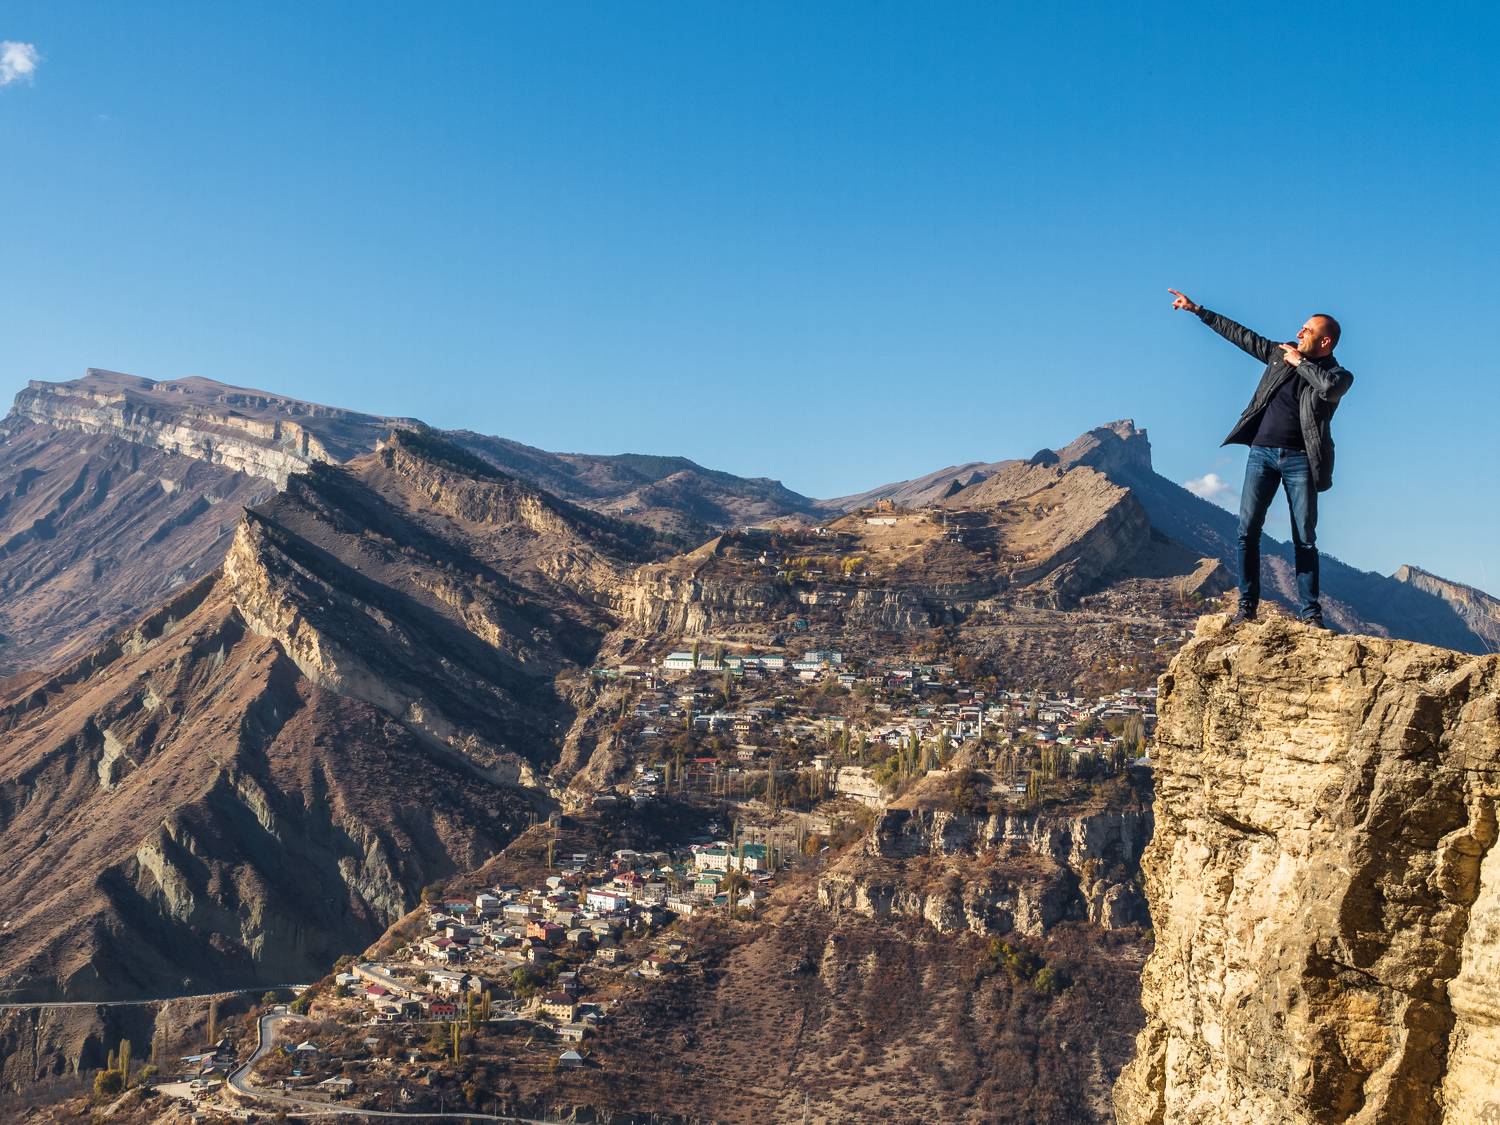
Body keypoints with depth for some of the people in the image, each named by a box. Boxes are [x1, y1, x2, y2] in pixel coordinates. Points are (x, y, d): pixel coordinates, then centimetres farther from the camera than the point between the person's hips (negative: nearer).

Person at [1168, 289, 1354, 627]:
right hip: (1262, 451, 4)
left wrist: (1299, 362, -11)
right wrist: (1197, 310, 20)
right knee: (1248, 530, -4)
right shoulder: (1282, 353, 14)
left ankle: (1311, 612, 1)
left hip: (1299, 459, -4)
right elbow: (1241, 335, 19)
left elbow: (1331, 387, -25)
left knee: (1304, 539, -3)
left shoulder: (1339, 375, 1)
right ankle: (1247, 605, 1)